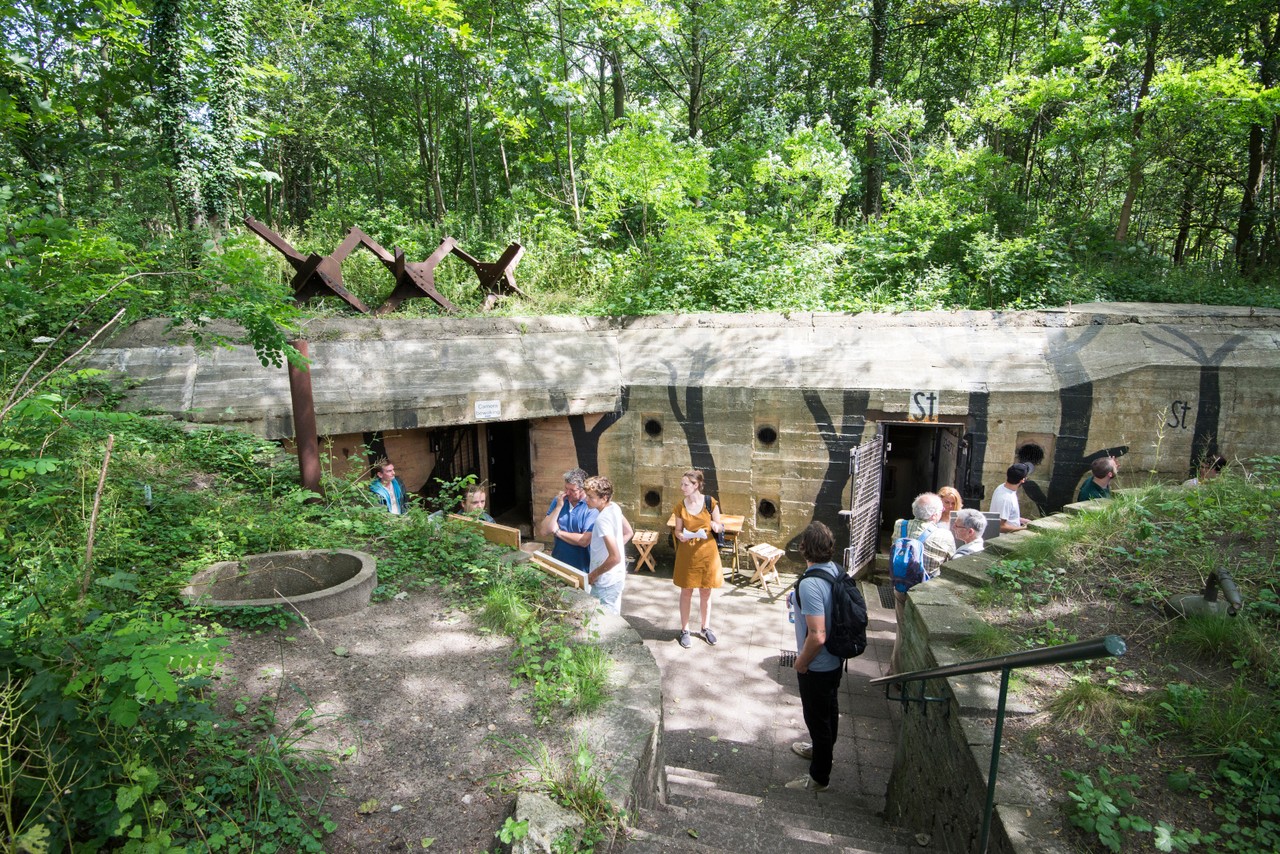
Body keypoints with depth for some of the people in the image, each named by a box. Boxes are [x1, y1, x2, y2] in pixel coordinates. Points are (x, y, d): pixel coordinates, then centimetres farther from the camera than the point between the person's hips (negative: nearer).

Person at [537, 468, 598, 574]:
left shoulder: (591, 506, -16)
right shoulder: (558, 501, -1)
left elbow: (585, 541, -24)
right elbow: (543, 532, -7)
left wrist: (557, 532, -13)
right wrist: (558, 506, -16)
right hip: (557, 564, 4)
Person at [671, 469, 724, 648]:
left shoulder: (710, 503, -7)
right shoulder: (680, 507, -5)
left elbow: (720, 526, 1)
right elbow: (678, 530, 3)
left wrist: (716, 525, -22)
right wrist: (680, 536, -19)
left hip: (707, 552, 0)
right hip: (687, 554, 0)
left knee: (705, 592, 12)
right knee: (686, 592, 9)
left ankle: (706, 628, 30)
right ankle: (684, 630, 23)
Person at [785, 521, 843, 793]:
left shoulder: (810, 584, -33)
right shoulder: (836, 570, -7)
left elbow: (817, 636, -33)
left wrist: (802, 662, -17)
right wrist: (800, 605, 11)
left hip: (817, 666, -8)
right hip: (836, 659, 8)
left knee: (817, 717, 11)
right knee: (830, 709, 28)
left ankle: (819, 777, 30)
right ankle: (824, 750, 51)